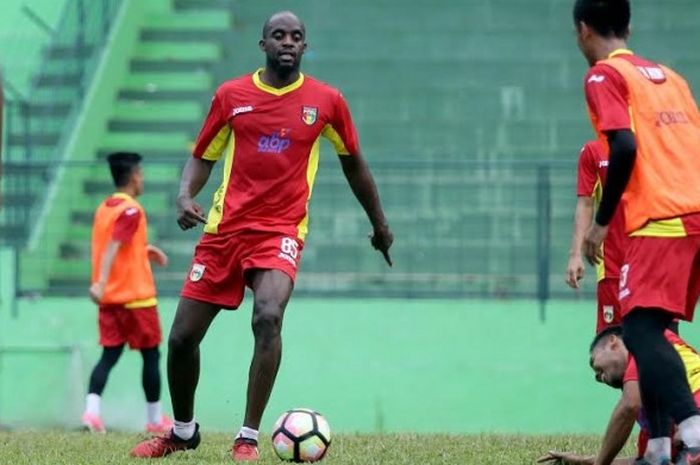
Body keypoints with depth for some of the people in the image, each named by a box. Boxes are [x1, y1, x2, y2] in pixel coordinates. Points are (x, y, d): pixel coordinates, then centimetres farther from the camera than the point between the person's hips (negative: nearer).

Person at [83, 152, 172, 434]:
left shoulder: (104, 208, 11)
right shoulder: (131, 210, -13)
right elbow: (112, 248, -25)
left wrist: (144, 251, 25)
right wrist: (101, 282, -33)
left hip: (109, 297, 7)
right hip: (136, 296, -7)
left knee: (110, 354, 4)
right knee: (151, 355, 5)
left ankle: (92, 409, -17)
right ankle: (155, 419, 10)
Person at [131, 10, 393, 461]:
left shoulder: (327, 101, 2)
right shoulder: (231, 95, 3)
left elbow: (353, 162, 16)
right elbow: (203, 156, 12)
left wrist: (379, 224, 24)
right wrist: (186, 196, -9)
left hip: (281, 231, -2)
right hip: (225, 227, 2)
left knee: (268, 317, -29)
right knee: (182, 337, 2)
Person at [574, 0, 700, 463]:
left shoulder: (605, 75, 0)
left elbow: (625, 147, -13)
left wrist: (602, 223, -7)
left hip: (661, 218, -8)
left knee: (641, 327, -13)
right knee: (651, 329, 14)